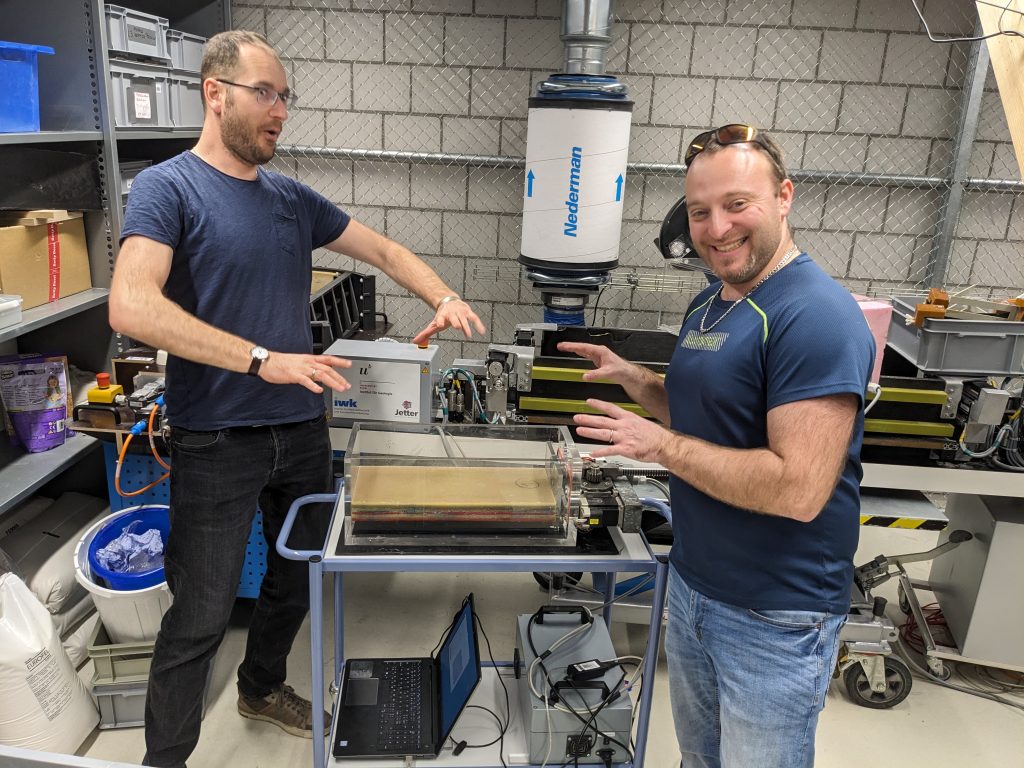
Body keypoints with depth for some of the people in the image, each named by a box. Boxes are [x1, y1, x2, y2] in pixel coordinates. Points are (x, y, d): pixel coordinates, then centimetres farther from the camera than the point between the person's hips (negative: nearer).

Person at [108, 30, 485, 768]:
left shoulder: (293, 198, 9)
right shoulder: (168, 188, -9)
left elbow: (385, 251, 16)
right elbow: (132, 306, -25)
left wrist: (444, 300, -3)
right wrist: (262, 359, -30)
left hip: (303, 430, 7)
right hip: (218, 442, -6)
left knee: (298, 582, 21)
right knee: (201, 616, 2)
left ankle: (263, 687, 47)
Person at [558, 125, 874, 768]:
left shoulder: (817, 317, -23)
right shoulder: (710, 303, 6)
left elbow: (798, 489, -29)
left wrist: (660, 444, -23)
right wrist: (634, 380, 2)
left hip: (774, 617, -8)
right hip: (693, 583, 8)